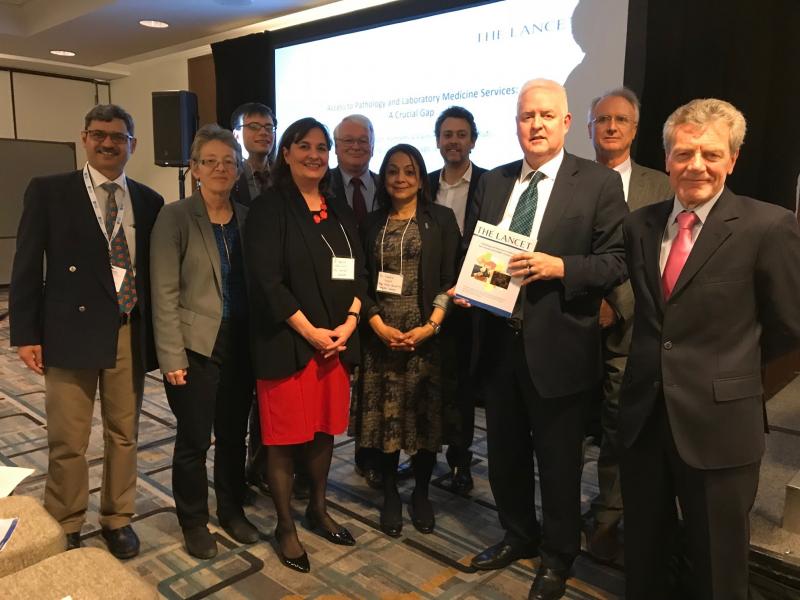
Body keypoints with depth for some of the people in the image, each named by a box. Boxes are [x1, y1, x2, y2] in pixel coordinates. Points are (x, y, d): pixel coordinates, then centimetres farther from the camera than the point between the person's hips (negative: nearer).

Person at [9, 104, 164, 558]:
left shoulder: (149, 201, 7)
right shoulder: (49, 192, 1)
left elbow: (156, 269, 9)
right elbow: (28, 267, 0)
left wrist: (158, 333, 6)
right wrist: (26, 334, -5)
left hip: (131, 334, 2)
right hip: (71, 331, -2)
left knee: (124, 434, 13)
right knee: (68, 442, 7)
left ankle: (118, 519, 31)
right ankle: (64, 530, 27)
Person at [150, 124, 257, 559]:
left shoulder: (247, 217, 6)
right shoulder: (175, 217, -7)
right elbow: (164, 292, -10)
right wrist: (172, 356, -14)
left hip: (241, 345, 4)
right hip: (196, 345, -4)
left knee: (234, 434, 15)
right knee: (194, 439, 7)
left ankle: (232, 511, 34)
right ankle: (194, 522, 28)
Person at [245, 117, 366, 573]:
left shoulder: (340, 211, 12)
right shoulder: (269, 209, -5)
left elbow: (359, 273, 10)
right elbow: (266, 280, -13)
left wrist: (348, 323, -5)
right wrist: (310, 331, -15)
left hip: (338, 340, 5)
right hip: (287, 341, -5)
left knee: (325, 429, 14)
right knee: (285, 437, 4)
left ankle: (318, 510, 33)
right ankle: (286, 526, 20)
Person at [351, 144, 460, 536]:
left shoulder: (441, 219, 4)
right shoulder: (371, 224, 10)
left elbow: (452, 279, -1)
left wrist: (431, 326, -12)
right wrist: (378, 326, -9)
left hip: (428, 336, -1)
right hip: (381, 337, 2)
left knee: (426, 416, 6)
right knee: (385, 416, 6)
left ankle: (421, 493, 25)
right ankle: (390, 495, 22)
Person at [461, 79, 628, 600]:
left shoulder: (600, 183, -6)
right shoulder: (493, 182, 8)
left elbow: (618, 261, -10)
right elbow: (473, 249, 14)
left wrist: (560, 267, -24)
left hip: (558, 347, -4)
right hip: (501, 342, 5)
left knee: (558, 462, 12)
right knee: (504, 454, 20)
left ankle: (558, 557, 37)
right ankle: (519, 535, 45)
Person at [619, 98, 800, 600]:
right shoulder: (640, 224, 4)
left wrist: (733, 368, 6)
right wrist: (657, 360, 4)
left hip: (719, 422, -4)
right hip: (643, 413, 5)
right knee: (642, 554, 21)